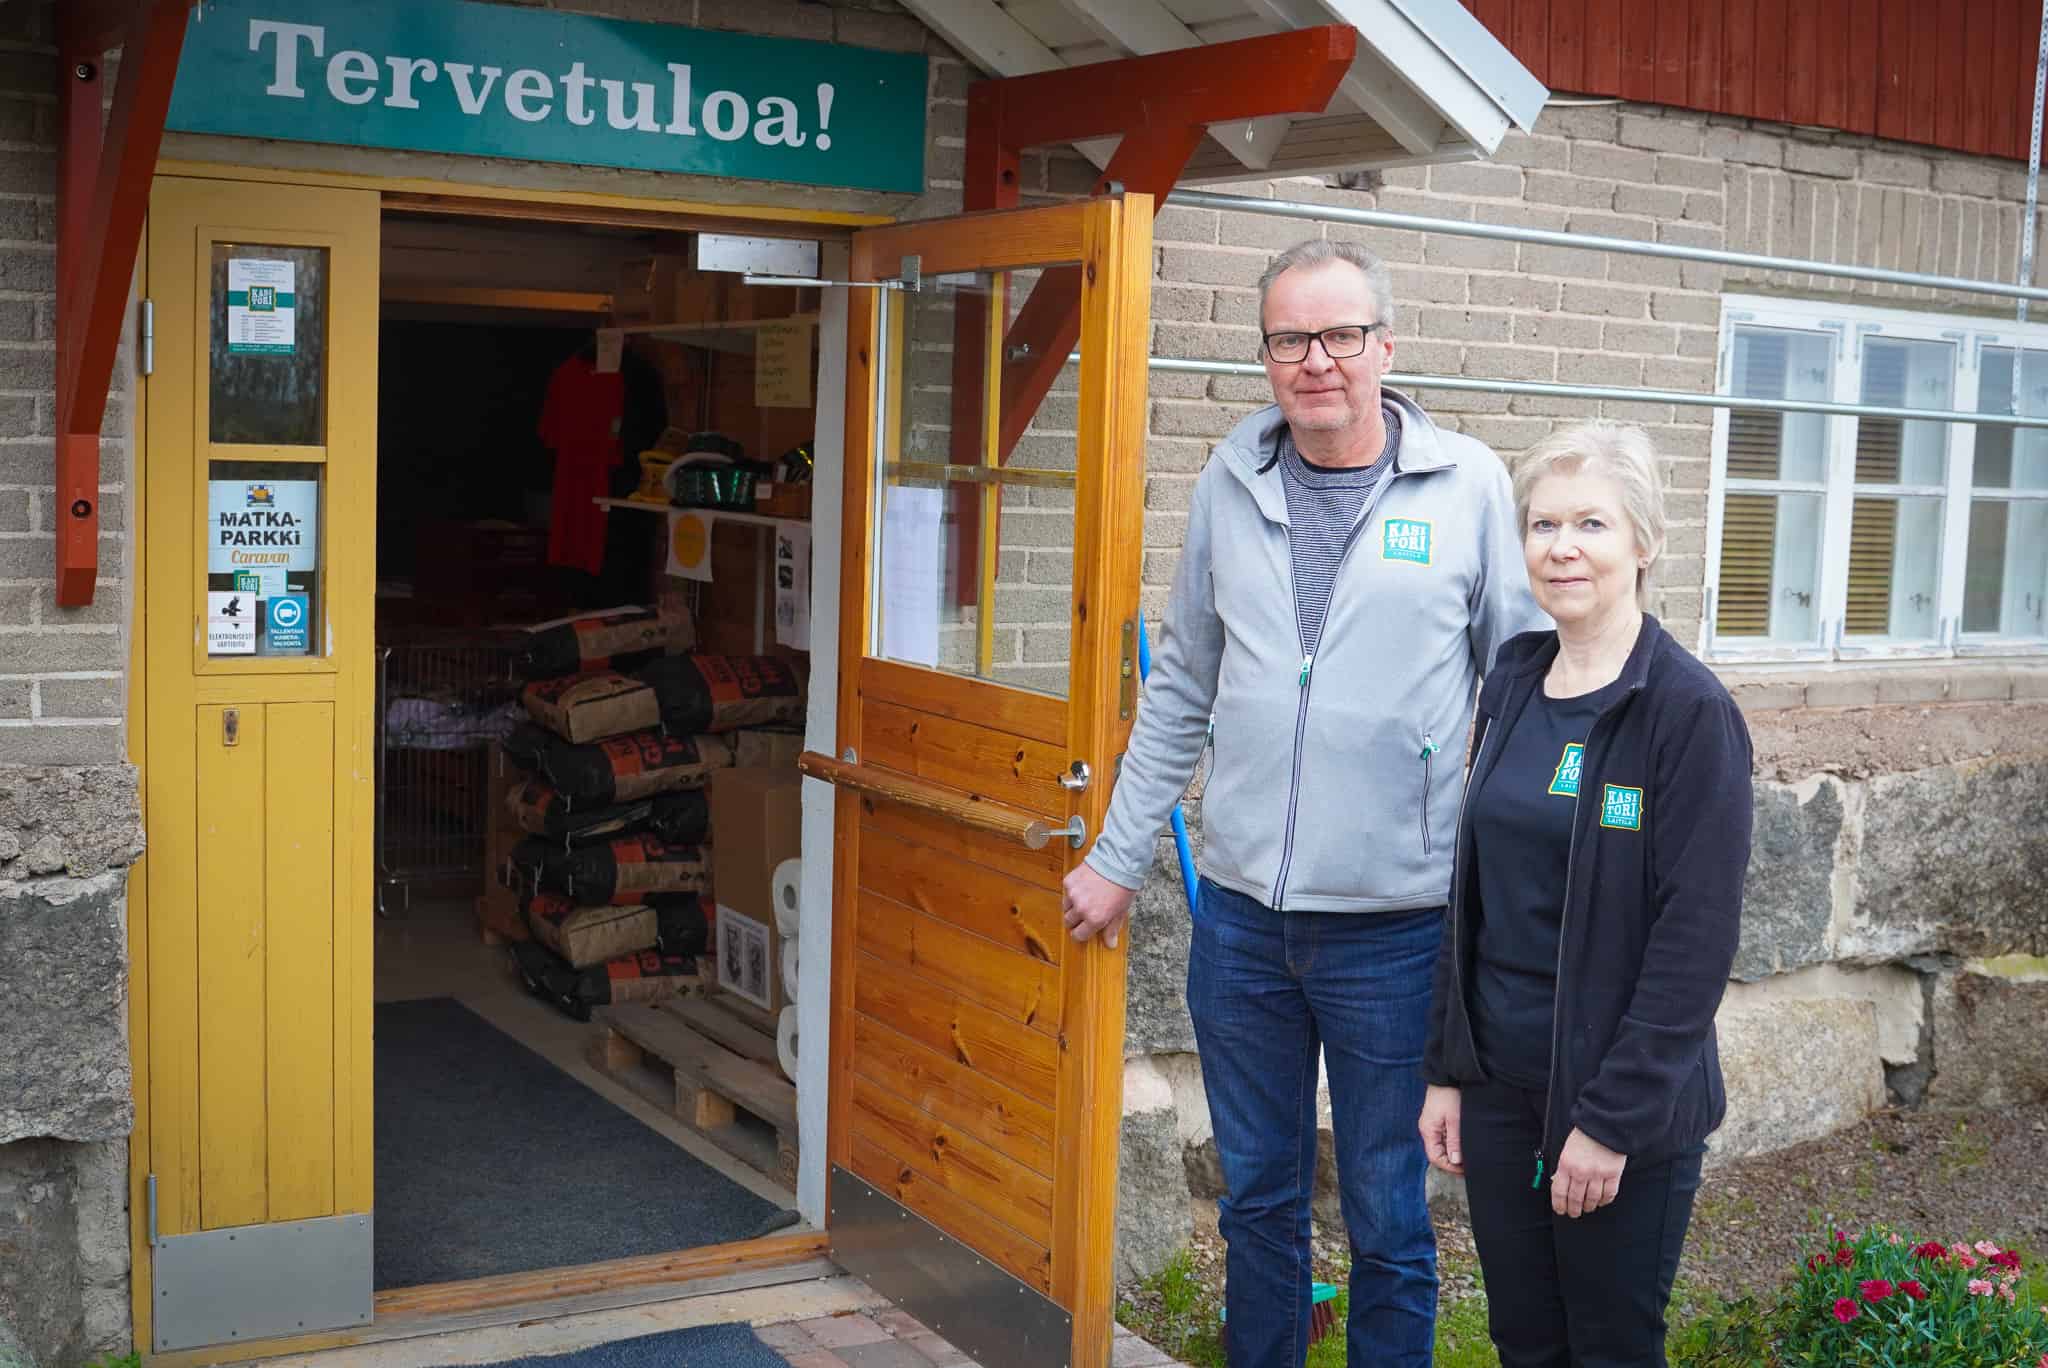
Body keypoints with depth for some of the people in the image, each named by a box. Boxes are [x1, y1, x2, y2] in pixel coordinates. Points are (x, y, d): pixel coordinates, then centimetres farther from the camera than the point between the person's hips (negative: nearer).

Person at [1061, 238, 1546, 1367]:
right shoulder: (1231, 483, 5)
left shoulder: (1468, 485, -4)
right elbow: (1180, 690, 12)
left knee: (1387, 1217, 11)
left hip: (1395, 923, -3)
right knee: (1256, 1197, 18)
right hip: (1240, 912, 3)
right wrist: (1117, 860, 13)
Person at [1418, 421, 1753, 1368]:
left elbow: (1696, 937, -16)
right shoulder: (1512, 682, 5)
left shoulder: (1689, 710, -14)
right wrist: (1446, 1069, 7)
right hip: (1499, 1085, 6)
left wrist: (1614, 1118, -17)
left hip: (1626, 1107, -5)